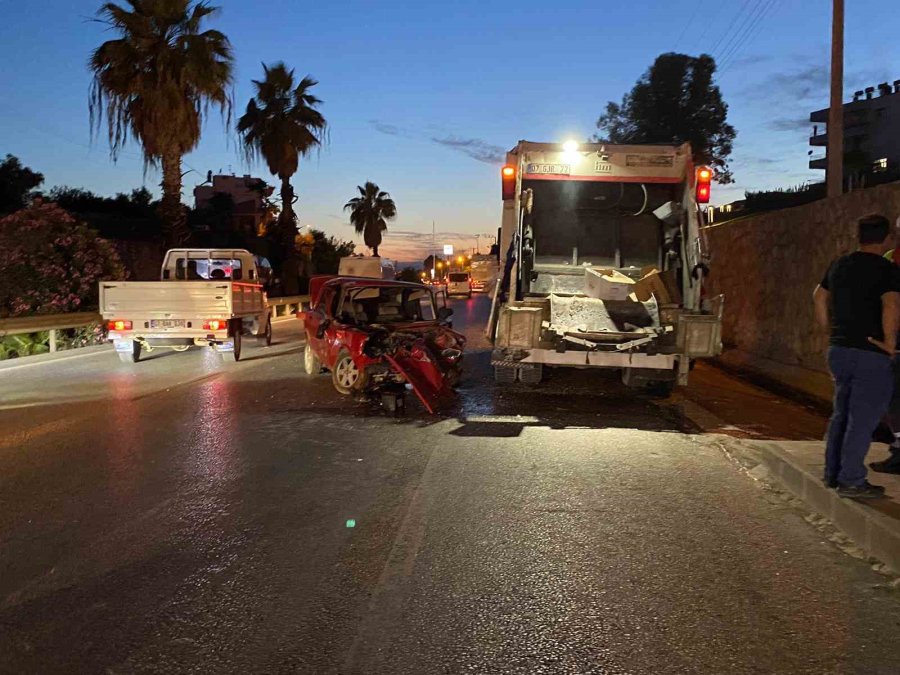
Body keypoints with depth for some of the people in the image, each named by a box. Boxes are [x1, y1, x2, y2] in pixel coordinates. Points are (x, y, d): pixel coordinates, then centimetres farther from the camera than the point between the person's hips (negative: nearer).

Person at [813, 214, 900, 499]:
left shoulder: (839, 264, 10)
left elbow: (819, 297, 21)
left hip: (839, 350, 7)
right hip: (870, 356, -7)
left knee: (842, 414, 17)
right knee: (863, 419, 0)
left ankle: (833, 473, 24)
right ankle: (851, 481, 4)